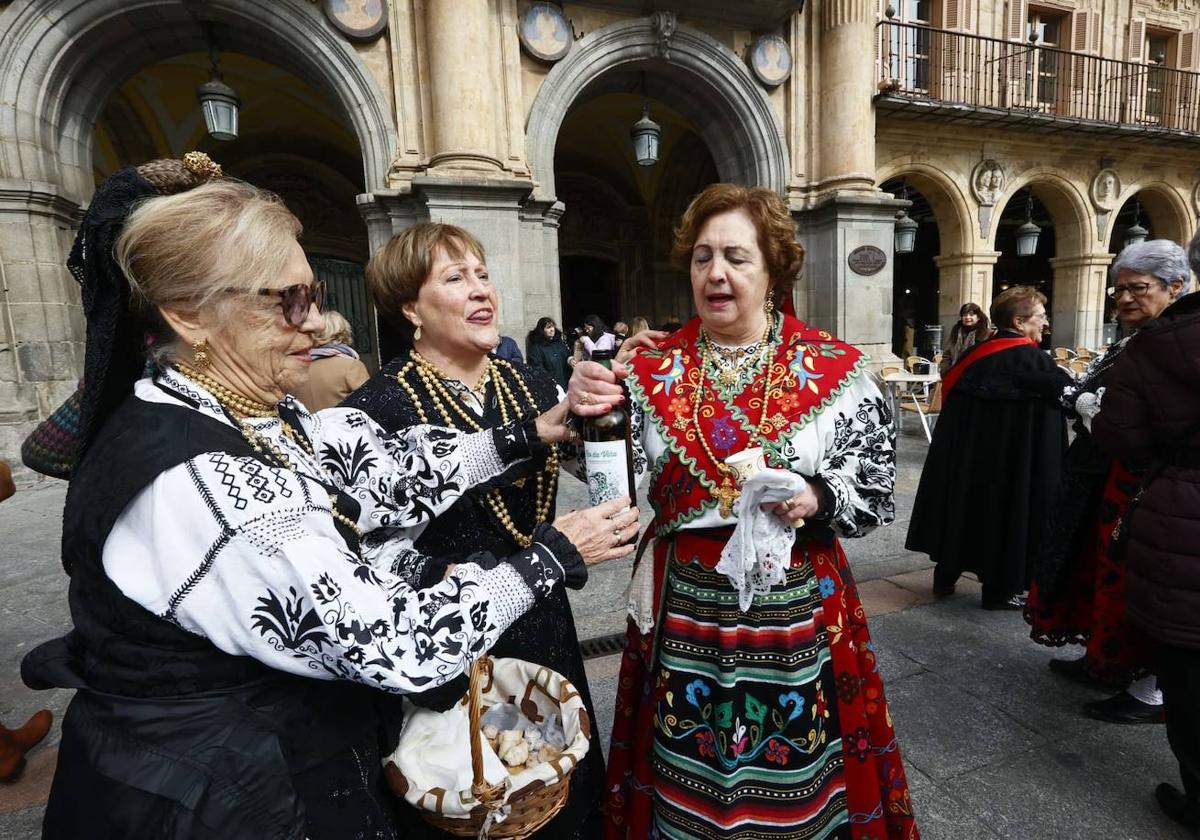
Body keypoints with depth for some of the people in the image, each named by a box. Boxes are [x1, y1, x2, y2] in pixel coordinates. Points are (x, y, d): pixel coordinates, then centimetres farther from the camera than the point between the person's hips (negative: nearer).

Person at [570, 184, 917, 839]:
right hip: (682, 614, 2)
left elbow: (876, 493, 0)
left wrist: (817, 499, -19)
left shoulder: (834, 370, -5)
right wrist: (594, 415, -26)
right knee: (687, 781, 18)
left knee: (795, 783, 17)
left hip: (796, 610, -1)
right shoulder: (654, 369, -1)